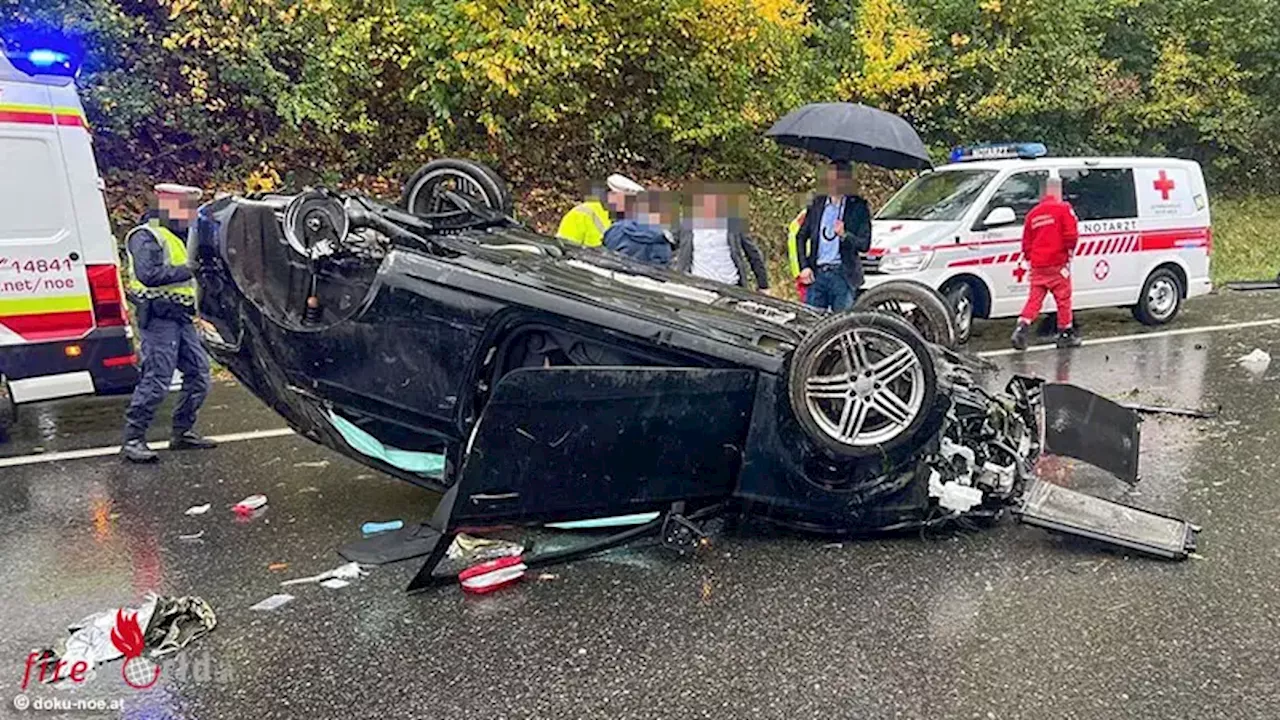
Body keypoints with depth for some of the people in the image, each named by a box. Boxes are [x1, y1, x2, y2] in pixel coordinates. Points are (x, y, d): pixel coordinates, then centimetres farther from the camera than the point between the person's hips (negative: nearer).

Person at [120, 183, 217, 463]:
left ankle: (183, 432, 19)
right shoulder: (147, 236, -10)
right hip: (159, 317, -10)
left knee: (199, 374, 9)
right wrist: (187, 270, -23)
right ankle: (133, 440, -1)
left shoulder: (177, 237, 21)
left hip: (181, 317, 10)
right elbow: (147, 274, -24)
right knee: (157, 380, -11)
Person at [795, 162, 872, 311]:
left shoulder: (858, 207, 2)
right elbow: (801, 237, 14)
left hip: (843, 275, -3)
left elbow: (865, 245, -3)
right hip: (816, 274, 3)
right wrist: (804, 266, 3)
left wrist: (844, 235, -21)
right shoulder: (817, 204, 10)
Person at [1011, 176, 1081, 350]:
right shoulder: (1063, 208, -6)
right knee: (1063, 298, 7)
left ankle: (1021, 329, -7)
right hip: (1057, 264, -5)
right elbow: (1071, 235, -13)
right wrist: (1070, 251, 6)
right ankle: (1066, 334, 16)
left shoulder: (1033, 213, 11)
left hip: (1037, 265, 5)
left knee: (1034, 299, 8)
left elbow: (1026, 242, 14)